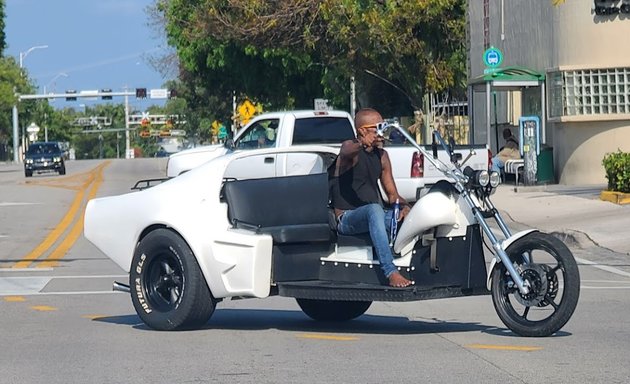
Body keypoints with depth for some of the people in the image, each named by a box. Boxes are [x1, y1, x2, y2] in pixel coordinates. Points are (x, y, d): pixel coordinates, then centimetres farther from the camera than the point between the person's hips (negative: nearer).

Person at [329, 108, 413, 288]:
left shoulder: (381, 155, 15)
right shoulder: (349, 146, -4)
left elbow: (392, 193, 15)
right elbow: (347, 152, -32)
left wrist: (404, 206, -10)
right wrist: (363, 144, -57)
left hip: (371, 217, 7)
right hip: (347, 218, -7)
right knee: (374, 210, -40)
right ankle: (391, 273, -49)